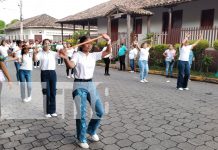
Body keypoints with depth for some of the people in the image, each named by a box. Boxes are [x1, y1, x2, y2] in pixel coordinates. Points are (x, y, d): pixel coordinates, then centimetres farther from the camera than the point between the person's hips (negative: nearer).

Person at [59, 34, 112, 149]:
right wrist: (65, 58, -44)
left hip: (91, 84, 5)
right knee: (81, 113, 0)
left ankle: (91, 130, 31)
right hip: (79, 85, -5)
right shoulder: (77, 55, -6)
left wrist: (108, 41, -13)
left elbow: (108, 51, 3)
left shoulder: (94, 55, 9)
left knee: (100, 111, 5)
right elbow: (71, 65, -25)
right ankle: (81, 139, 19)